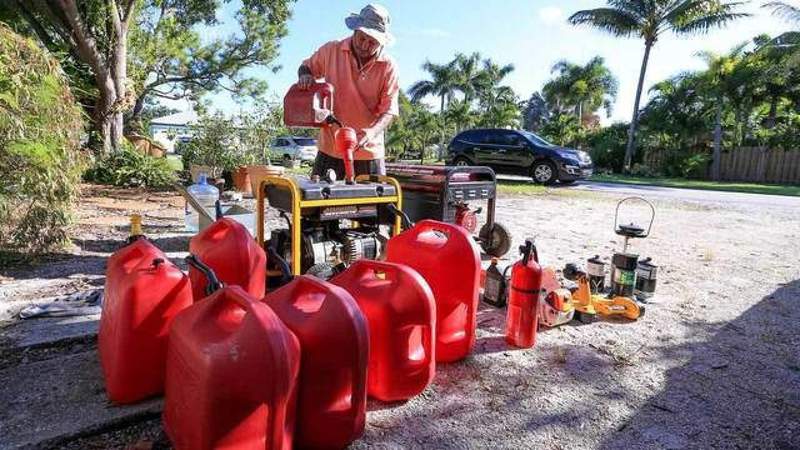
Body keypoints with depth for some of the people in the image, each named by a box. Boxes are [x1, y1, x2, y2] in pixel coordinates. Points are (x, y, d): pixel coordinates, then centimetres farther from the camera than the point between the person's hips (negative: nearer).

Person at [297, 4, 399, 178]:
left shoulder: (388, 66, -4)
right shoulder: (331, 51, 1)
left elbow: (389, 110, -8)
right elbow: (306, 67, 19)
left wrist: (372, 132, -27)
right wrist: (305, 75, -6)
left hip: (368, 151, -1)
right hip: (330, 148, 1)